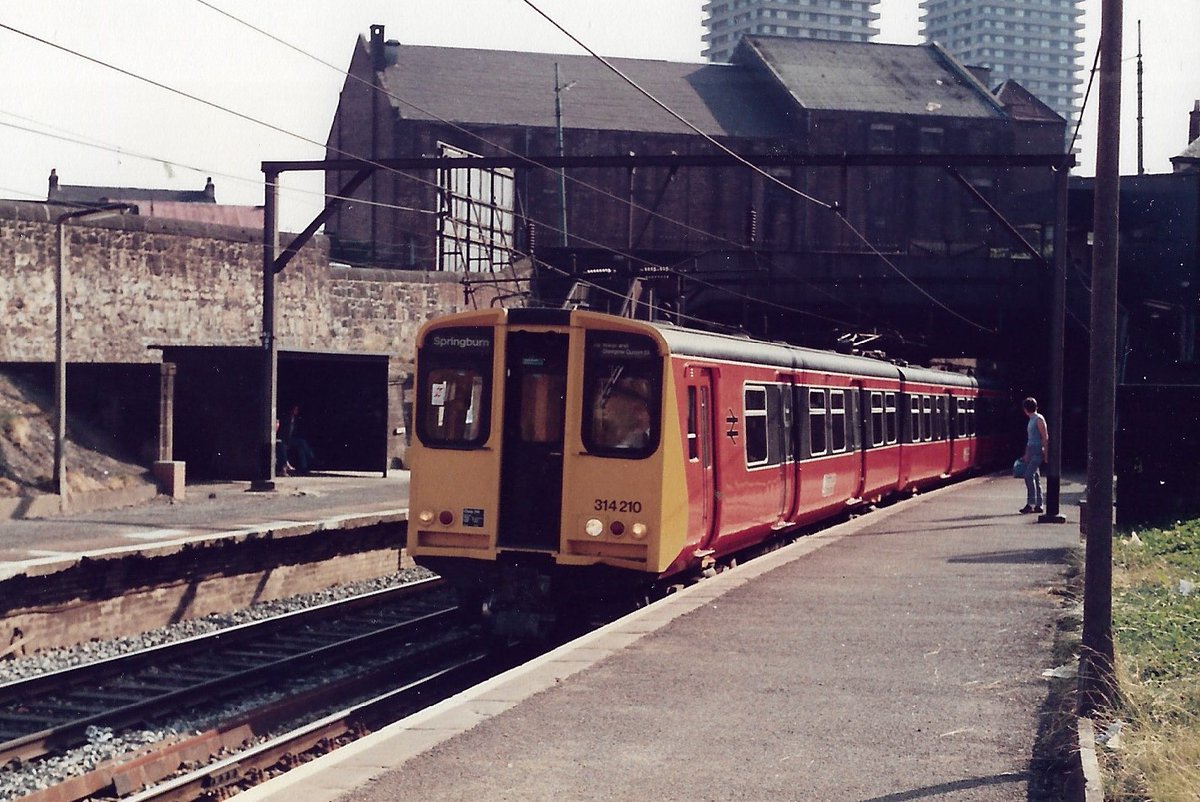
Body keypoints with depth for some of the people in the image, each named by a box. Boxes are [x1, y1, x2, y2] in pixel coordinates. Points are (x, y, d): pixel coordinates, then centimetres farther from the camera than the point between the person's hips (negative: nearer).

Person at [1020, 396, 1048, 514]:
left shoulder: (1039, 419, -9)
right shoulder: (1031, 420, 17)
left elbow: (1045, 438, -12)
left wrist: (1045, 453, -16)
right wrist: (1026, 455, 24)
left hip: (1037, 451, -9)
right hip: (1031, 451, 9)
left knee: (1029, 475, -18)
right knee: (1035, 477, 8)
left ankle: (1031, 503, -21)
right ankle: (1038, 505, 10)